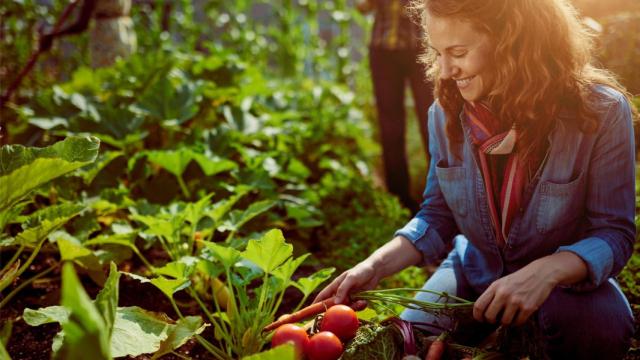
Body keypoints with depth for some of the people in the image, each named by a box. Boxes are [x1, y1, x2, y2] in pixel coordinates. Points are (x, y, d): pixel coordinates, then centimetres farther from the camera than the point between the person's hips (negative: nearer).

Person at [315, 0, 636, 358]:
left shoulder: (601, 112, -22)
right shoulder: (447, 112, -11)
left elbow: (615, 232, -19)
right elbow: (438, 215, -3)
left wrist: (545, 272, -39)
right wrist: (376, 266, -19)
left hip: (568, 275, -3)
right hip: (476, 271, 3)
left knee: (595, 327, -34)